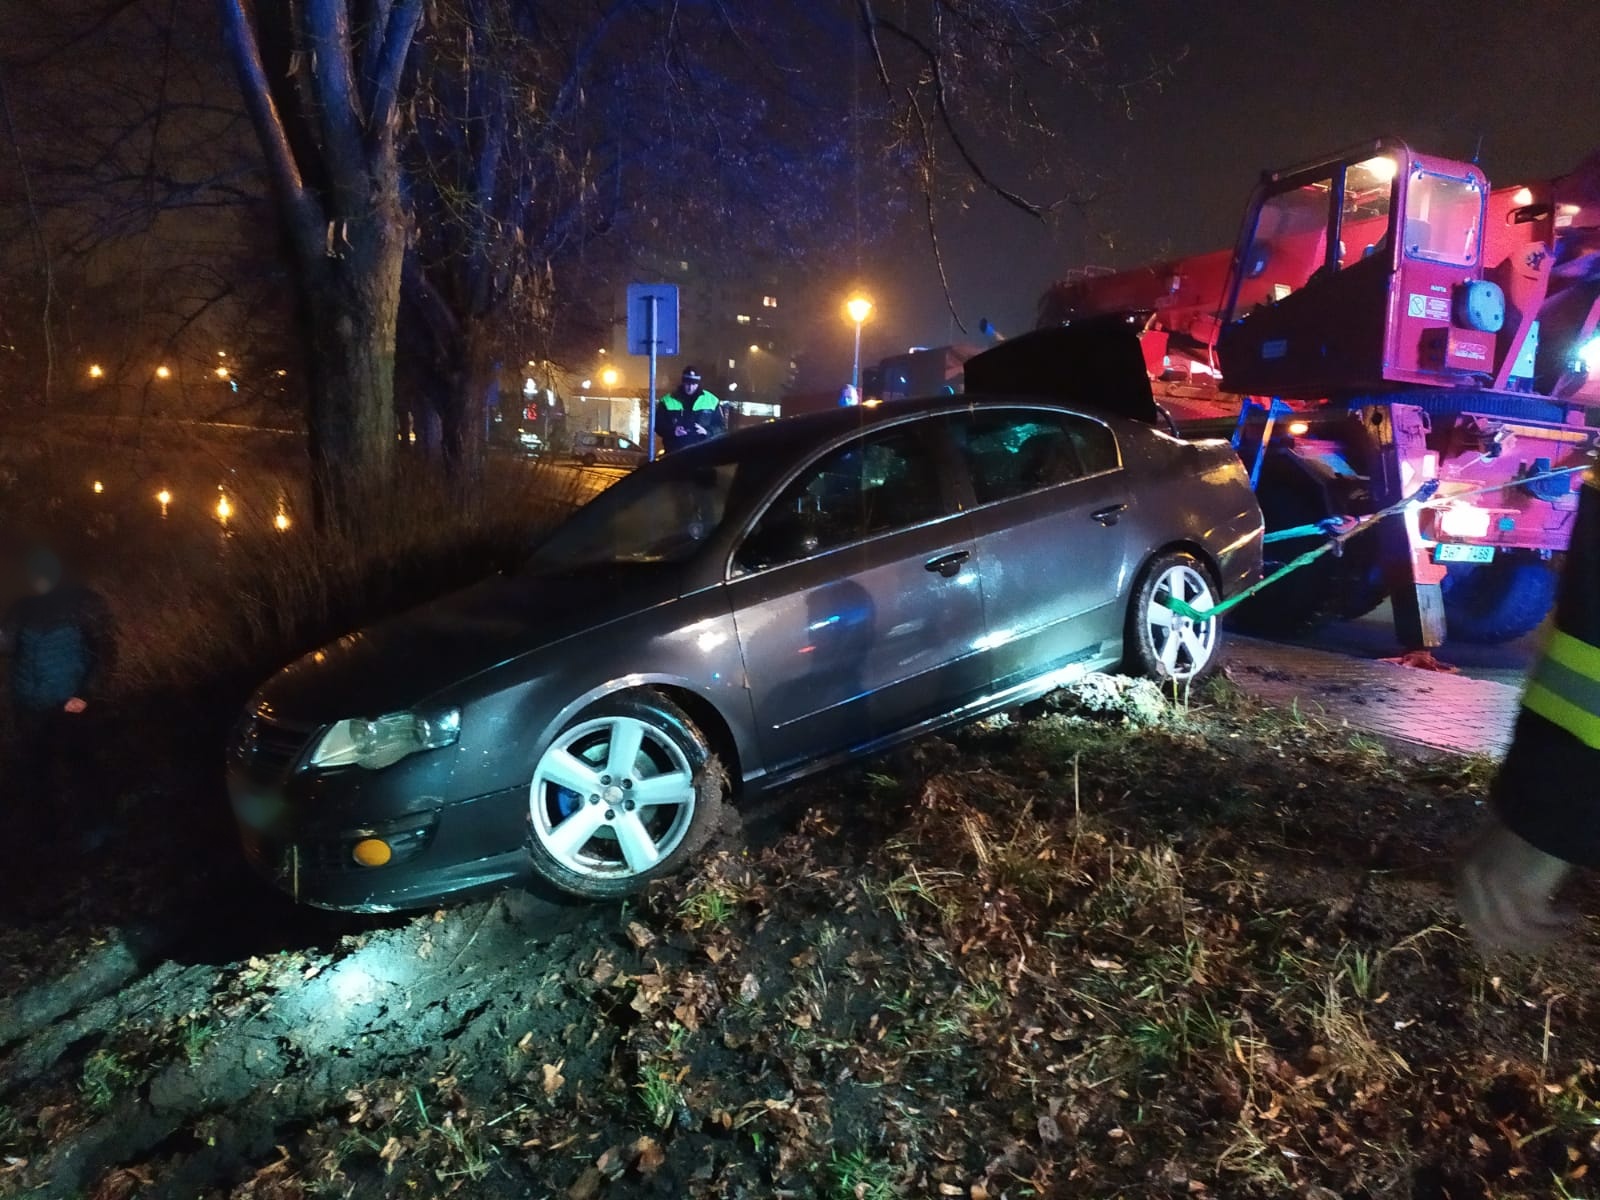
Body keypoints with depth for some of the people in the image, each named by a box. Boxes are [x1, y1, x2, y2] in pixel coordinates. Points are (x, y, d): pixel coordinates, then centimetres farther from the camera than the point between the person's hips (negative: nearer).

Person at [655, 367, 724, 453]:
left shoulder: (711, 401, 7)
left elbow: (719, 426, 9)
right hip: (675, 453, 0)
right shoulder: (668, 401, 6)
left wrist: (707, 432, -13)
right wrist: (672, 431, -14)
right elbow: (658, 424, 6)